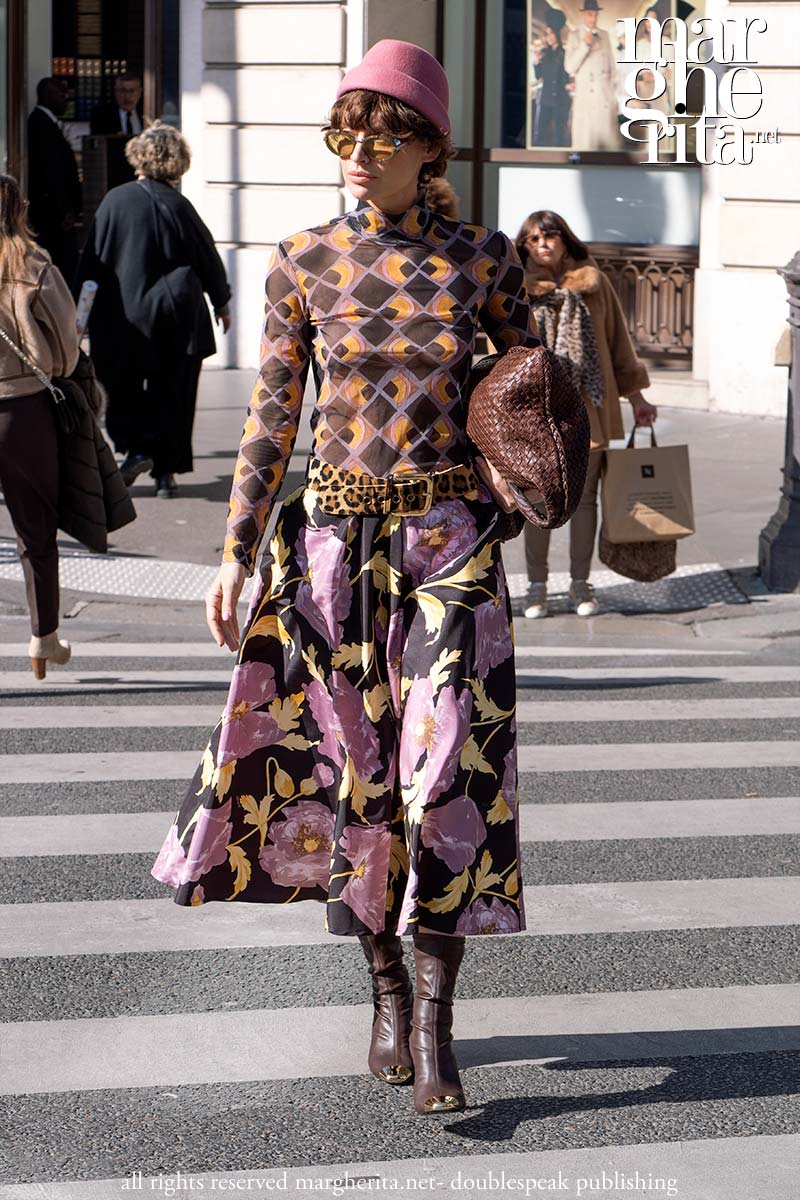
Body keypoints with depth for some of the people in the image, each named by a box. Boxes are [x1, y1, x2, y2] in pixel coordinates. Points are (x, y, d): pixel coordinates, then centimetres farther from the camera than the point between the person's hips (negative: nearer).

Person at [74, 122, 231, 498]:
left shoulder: (116, 201, -8)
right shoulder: (178, 205, -4)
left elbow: (93, 259, -6)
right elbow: (208, 256, 5)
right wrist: (221, 302, 20)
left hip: (124, 316, -1)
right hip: (177, 316, 1)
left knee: (123, 389, 15)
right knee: (172, 394, 10)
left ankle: (136, 447, -4)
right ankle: (166, 470, 10)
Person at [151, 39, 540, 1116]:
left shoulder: (481, 258, 0)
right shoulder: (304, 262, 1)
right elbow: (272, 416, 4)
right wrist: (236, 552, 0)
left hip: (450, 539, -1)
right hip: (337, 536, 1)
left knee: (447, 770, -9)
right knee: (355, 770, 7)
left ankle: (435, 1018, -1)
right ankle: (388, 985, 24)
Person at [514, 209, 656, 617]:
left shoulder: (593, 283, 7)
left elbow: (617, 340, 13)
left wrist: (635, 397, 13)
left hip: (587, 408, 1)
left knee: (584, 497, 6)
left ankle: (580, 584, 15)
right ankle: (537, 586, 10)